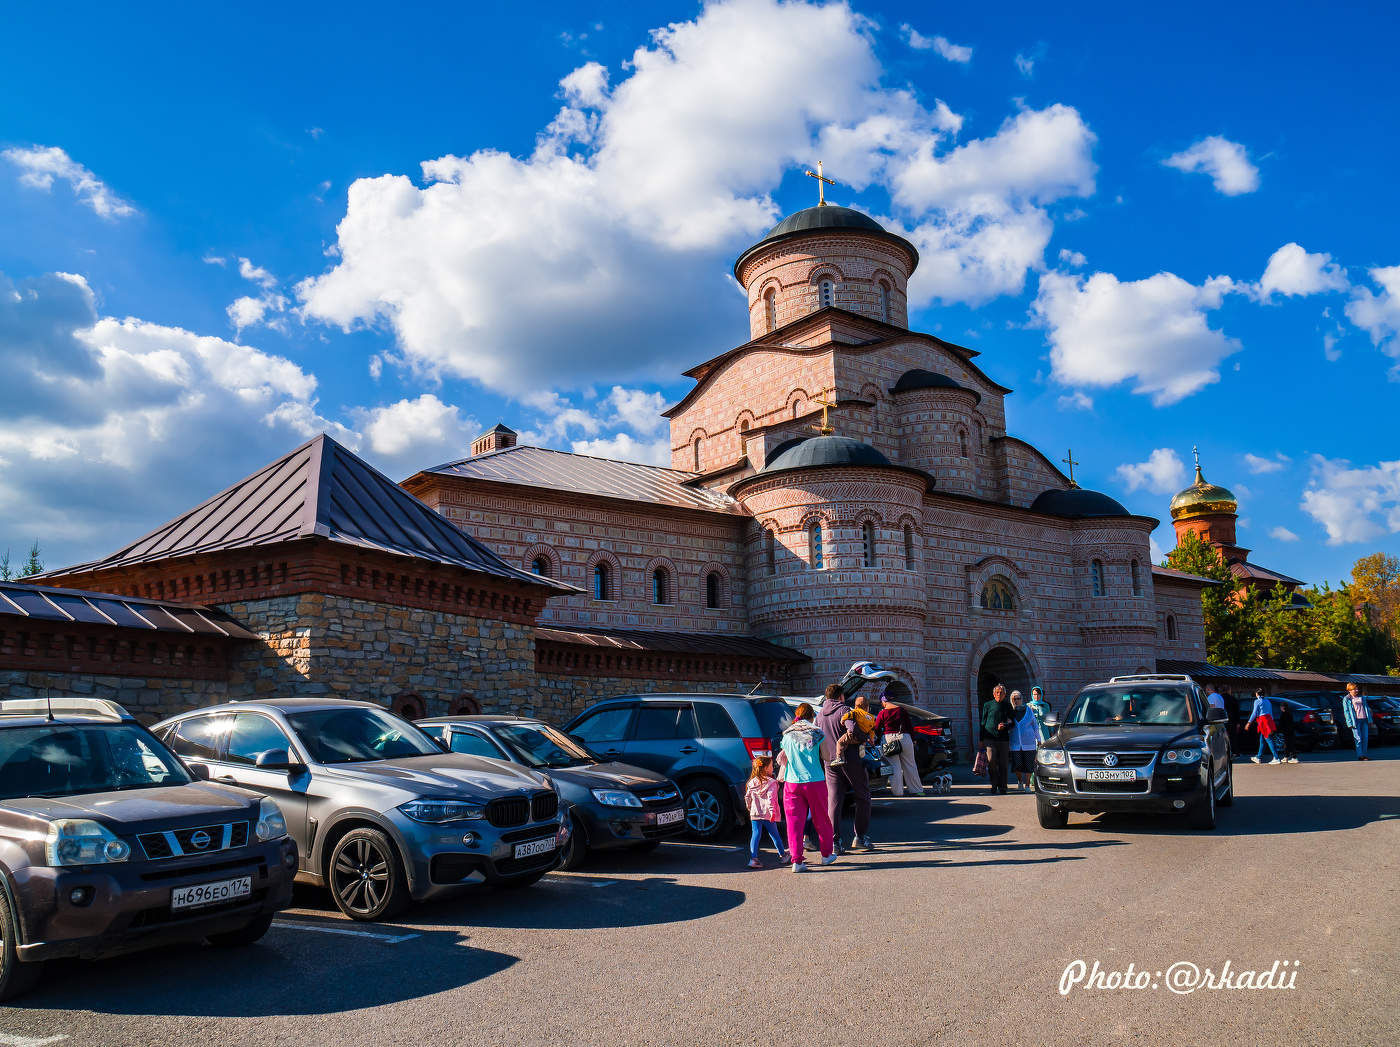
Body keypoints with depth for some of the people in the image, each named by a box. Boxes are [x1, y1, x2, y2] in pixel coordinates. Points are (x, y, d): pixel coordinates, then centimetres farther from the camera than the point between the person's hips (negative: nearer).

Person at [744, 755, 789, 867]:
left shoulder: (752, 783, 7)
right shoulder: (771, 782, -9)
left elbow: (747, 797, 11)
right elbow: (770, 798, -20)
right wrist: (772, 811, -23)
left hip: (754, 814, 3)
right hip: (767, 814, -3)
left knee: (755, 834, 3)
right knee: (774, 834, 11)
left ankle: (753, 858, -9)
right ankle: (783, 855, 27)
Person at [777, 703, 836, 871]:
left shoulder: (787, 735, 5)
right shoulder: (817, 734, -4)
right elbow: (827, 757, 3)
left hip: (792, 782, 1)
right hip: (815, 782, -1)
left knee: (794, 821, 2)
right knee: (821, 820, 15)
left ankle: (796, 860, -3)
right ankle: (826, 854, 29)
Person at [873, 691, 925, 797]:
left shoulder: (882, 713, -3)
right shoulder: (902, 710, 5)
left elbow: (876, 729, 1)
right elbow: (910, 726, 8)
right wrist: (912, 739, 16)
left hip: (889, 738, -2)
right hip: (905, 737, 2)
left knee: (894, 766, 2)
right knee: (909, 765, 9)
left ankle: (897, 791, 3)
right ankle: (916, 790, 13)